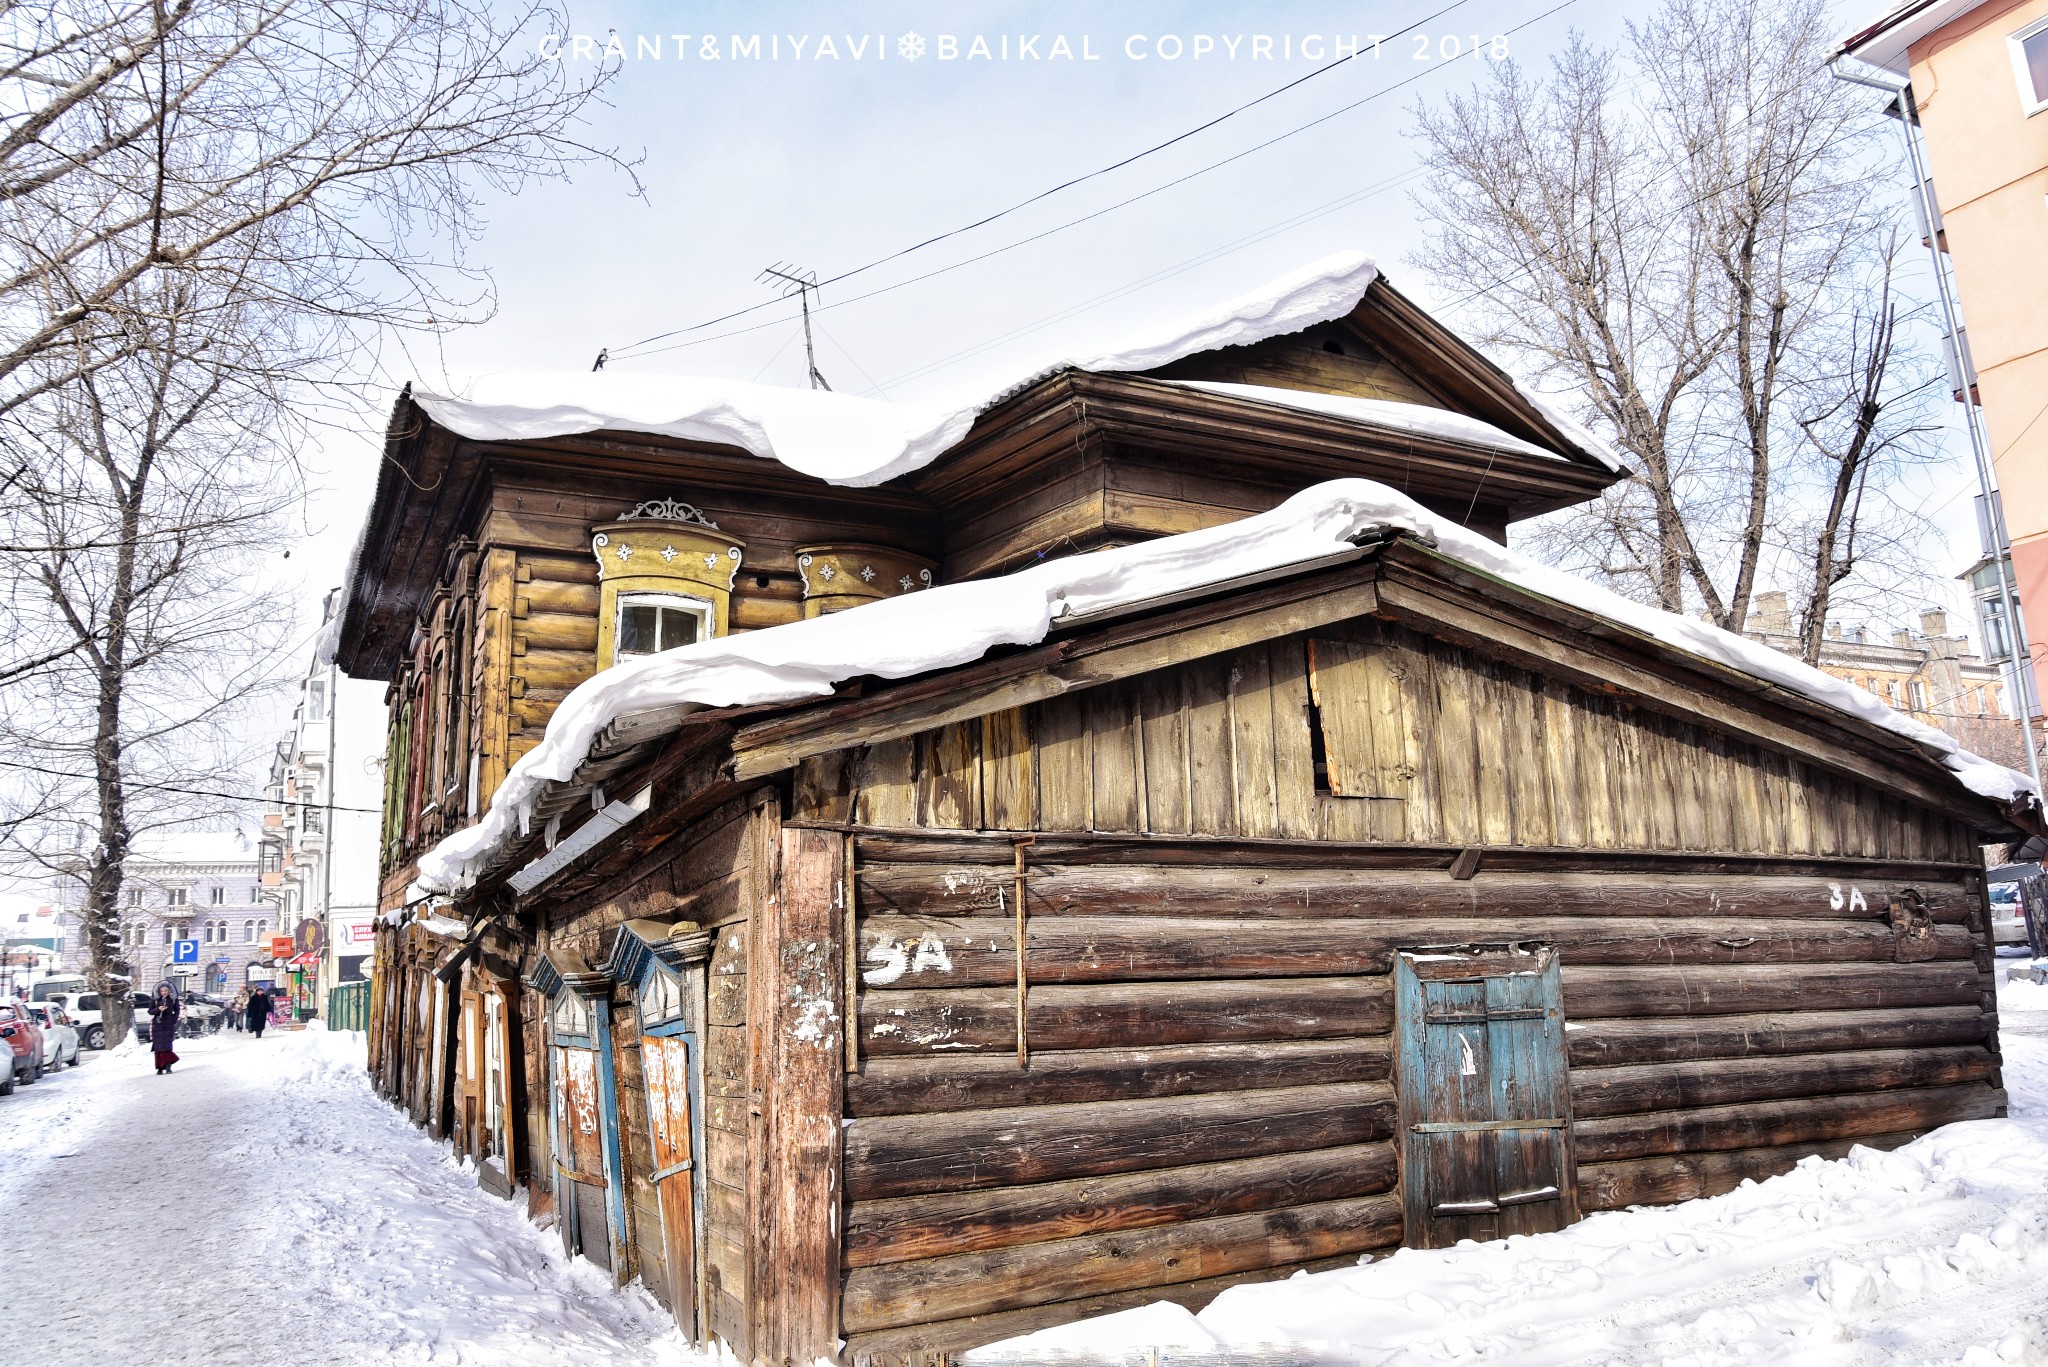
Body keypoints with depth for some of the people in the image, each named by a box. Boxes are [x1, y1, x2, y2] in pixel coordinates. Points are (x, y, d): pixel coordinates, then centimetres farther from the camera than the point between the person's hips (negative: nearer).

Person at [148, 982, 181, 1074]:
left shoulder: (173, 999, 2)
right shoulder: (154, 1000, 0)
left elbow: (177, 1010, 12)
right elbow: (150, 1011, 1)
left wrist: (174, 1020, -1)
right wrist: (158, 1009, -18)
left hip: (169, 1025, 0)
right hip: (157, 1025, 0)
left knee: (168, 1045, -9)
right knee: (158, 1047, 1)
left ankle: (168, 1066, -6)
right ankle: (160, 1068, 9)